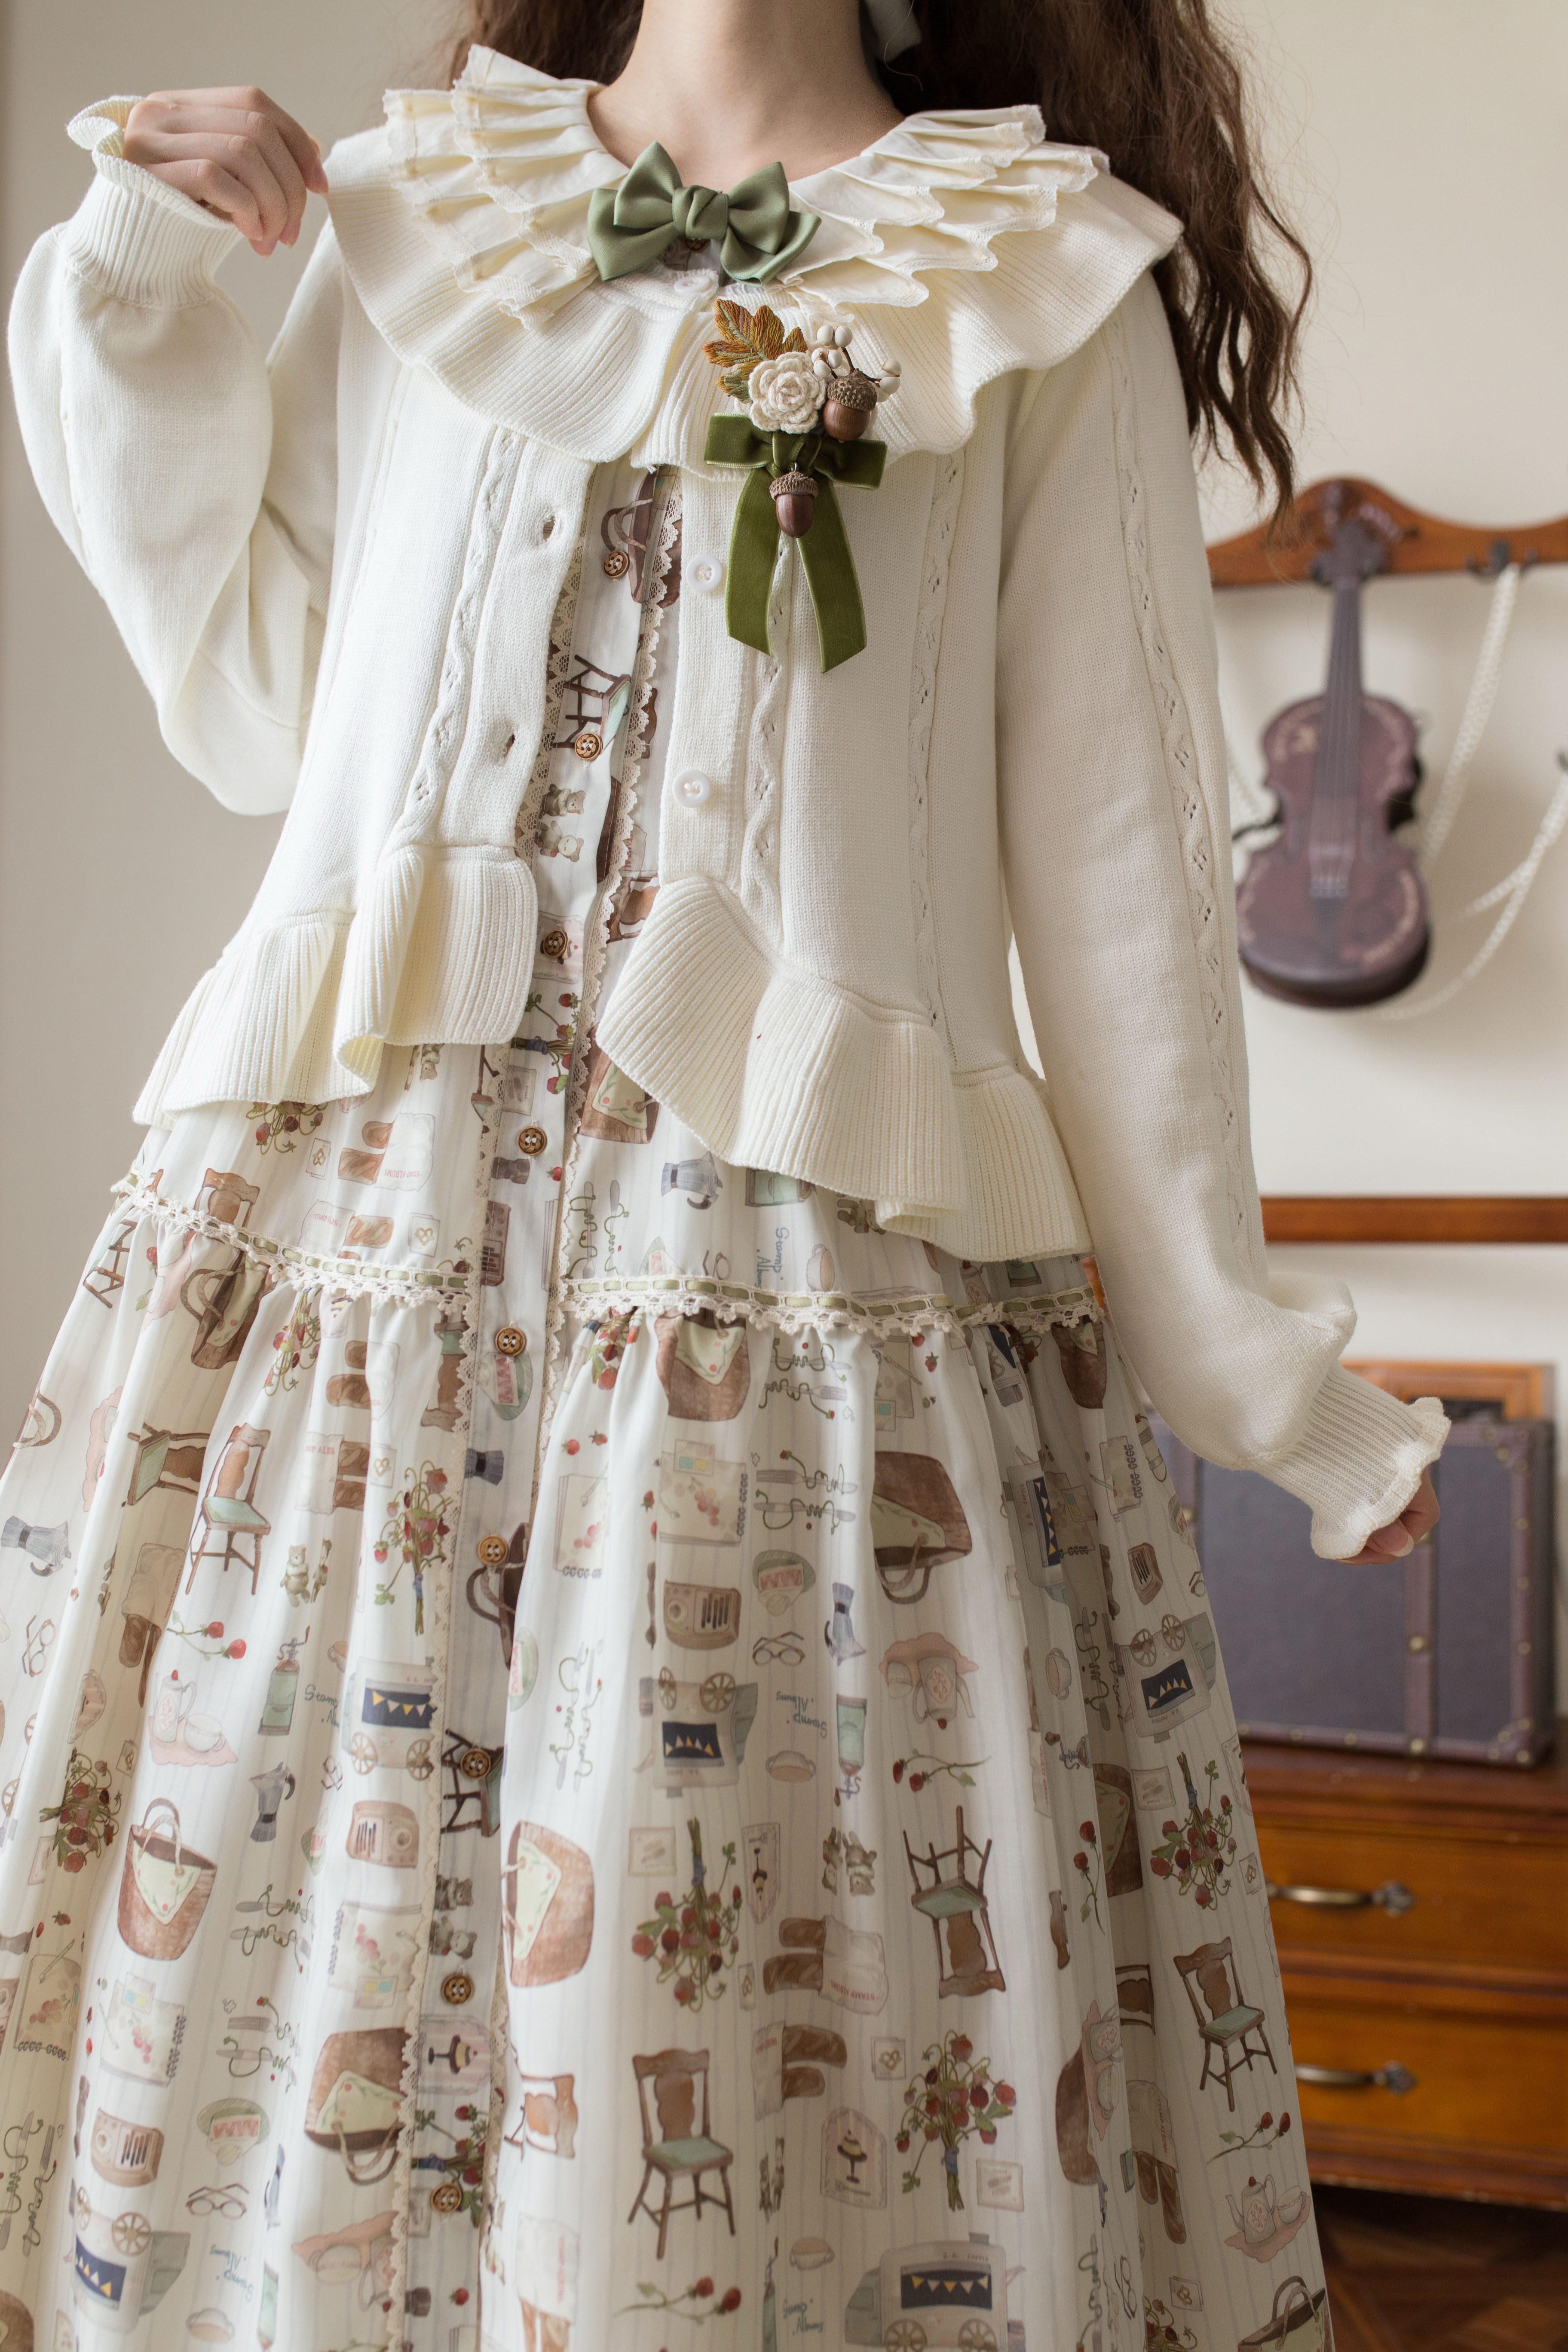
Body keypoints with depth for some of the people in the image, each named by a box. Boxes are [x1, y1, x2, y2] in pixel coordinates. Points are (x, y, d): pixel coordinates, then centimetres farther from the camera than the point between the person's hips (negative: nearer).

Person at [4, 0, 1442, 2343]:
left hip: (798, 1239, -2)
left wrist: (1244, 1357, 3)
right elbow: (262, 704, 17)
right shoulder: (413, 208, 17)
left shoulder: (1046, 282, 8)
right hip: (347, 1195, 3)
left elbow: (1114, 856, 5)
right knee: (280, 1873, 3)